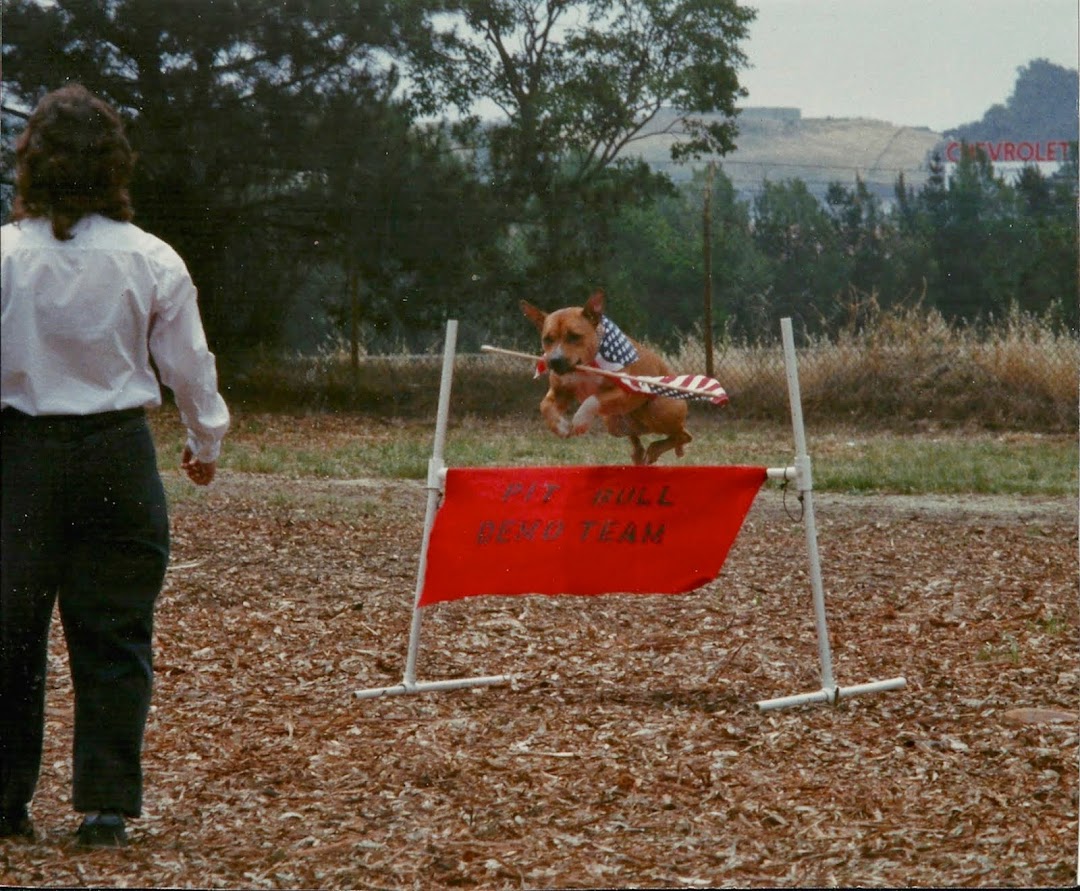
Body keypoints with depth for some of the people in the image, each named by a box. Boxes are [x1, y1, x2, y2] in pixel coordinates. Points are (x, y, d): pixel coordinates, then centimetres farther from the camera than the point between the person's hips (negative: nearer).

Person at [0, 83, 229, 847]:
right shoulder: (151, 261, -4)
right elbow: (189, 363, 5)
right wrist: (207, 441, 21)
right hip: (117, 452, 1)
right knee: (114, 633, 6)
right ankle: (106, 804, 5)